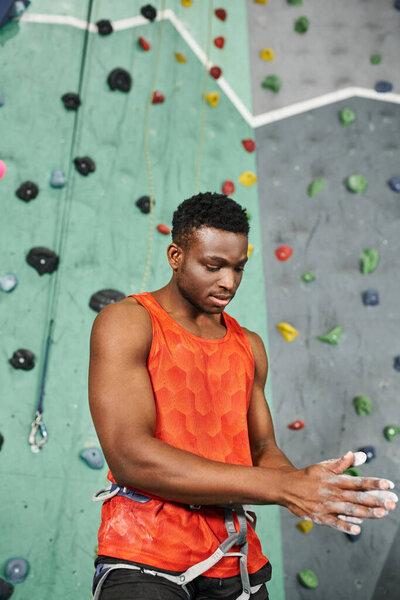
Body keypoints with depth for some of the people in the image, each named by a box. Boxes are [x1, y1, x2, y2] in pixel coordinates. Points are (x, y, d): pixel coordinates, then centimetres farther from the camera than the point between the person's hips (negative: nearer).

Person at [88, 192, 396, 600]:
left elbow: (262, 448, 11)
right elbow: (129, 456, -19)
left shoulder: (250, 347, 10)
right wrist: (282, 487, -22)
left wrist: (309, 488, -13)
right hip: (145, 560, -5)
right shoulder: (126, 322, -8)